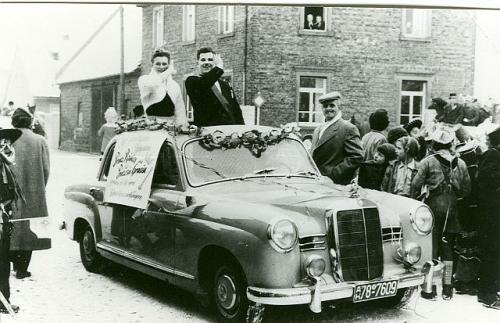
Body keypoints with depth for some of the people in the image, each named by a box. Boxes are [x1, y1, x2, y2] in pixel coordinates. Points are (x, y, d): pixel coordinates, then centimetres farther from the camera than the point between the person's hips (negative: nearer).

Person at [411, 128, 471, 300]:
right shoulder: (460, 163, 5)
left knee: (431, 247, 4)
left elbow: (416, 185, -10)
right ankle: (447, 288, 16)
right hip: (452, 209, 3)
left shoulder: (428, 161, -6)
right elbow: (466, 189, 5)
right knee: (448, 248, 11)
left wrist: (414, 201, 3)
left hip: (433, 207, -3)